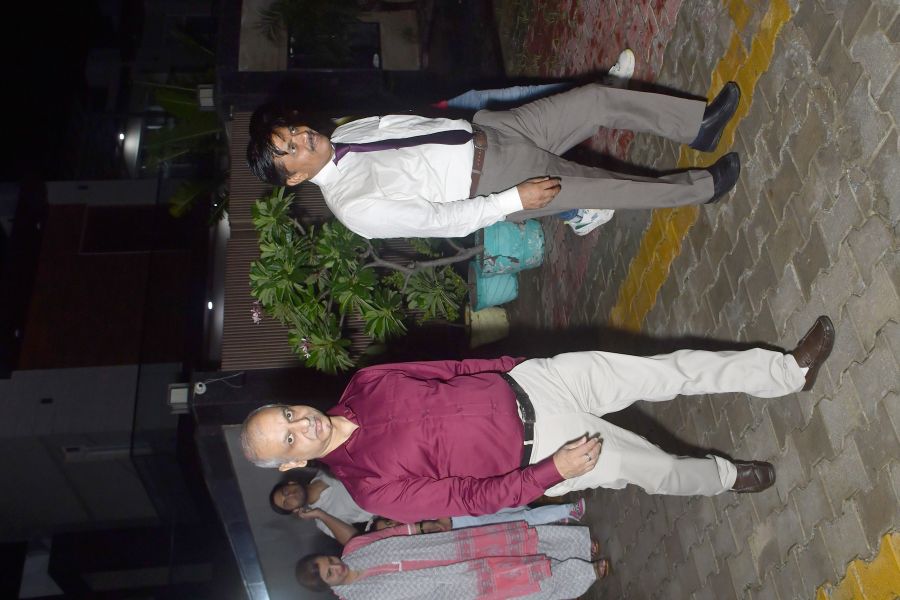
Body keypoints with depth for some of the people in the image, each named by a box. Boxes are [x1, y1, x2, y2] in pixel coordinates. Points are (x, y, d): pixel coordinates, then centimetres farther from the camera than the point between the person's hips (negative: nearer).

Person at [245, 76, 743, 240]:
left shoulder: (344, 132, 3)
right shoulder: (354, 206, -19)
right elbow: (443, 220, -21)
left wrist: (472, 131, 6)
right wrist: (514, 201, -21)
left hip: (488, 131, 7)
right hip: (490, 184, -7)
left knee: (597, 97, -4)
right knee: (602, 188, -10)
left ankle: (698, 125, 13)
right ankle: (703, 186, 15)